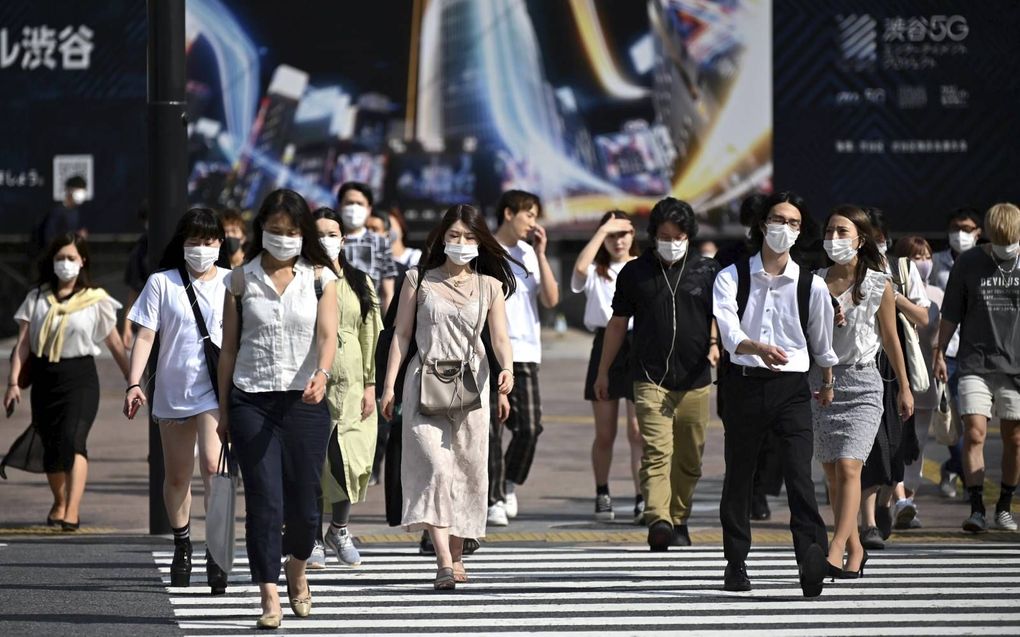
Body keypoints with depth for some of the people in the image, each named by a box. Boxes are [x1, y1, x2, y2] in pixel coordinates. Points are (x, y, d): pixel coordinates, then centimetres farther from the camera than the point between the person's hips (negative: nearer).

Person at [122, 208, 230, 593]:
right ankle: (182, 548, 31)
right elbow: (145, 335, 2)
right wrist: (134, 383, -8)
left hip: (217, 389, -2)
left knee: (213, 466, -20)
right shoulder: (162, 283, 4)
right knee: (177, 476, 12)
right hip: (172, 390, 2)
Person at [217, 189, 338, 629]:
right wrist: (223, 409, 7)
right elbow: (229, 348, 9)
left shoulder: (320, 278, 4)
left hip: (304, 400, 0)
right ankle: (269, 597, -8)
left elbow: (327, 334, -8)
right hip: (251, 400, 0)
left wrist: (322, 373, -28)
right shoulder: (241, 279, 6)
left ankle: (296, 569, 34)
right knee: (263, 499, -9)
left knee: (303, 501, 4)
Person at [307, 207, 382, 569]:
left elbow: (371, 336, 11)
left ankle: (340, 530, 20)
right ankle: (313, 538, 9)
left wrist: (371, 384, 3)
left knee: (350, 460, -2)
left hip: (350, 385, 2)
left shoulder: (359, 283, 11)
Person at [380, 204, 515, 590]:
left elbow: (500, 337, 1)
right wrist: (389, 385, 2)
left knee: (467, 470, 4)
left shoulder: (489, 286, 9)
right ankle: (444, 562, -23)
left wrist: (507, 369, -19)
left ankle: (456, 554, 18)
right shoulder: (419, 281, 6)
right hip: (425, 383, -2)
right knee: (434, 467, -15)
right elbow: (402, 334, 8)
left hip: (470, 383, 2)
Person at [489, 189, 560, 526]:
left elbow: (551, 299, 4)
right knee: (492, 428, -3)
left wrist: (540, 254, -1)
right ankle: (494, 500, 3)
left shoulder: (529, 254, 12)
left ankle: (510, 483, 20)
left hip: (525, 353, 4)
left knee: (529, 427, -4)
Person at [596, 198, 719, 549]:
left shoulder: (706, 271, 7)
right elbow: (618, 323, 14)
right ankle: (658, 521, -27)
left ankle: (679, 520, 23)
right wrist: (603, 372, 15)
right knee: (656, 452, -16)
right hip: (651, 378, -2)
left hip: (695, 380, 2)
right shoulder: (635, 272, 7)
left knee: (689, 459, 8)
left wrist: (715, 343, -8)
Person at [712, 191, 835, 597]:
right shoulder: (732, 278, -1)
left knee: (799, 476, -14)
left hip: (792, 388, -1)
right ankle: (736, 563, 21)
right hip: (744, 383, 1)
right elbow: (729, 333, -17)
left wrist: (827, 384, 30)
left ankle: (813, 563, -24)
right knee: (739, 475, 10)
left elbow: (822, 342, 18)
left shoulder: (811, 285, 2)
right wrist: (759, 349, -36)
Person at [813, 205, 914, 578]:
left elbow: (890, 339, 8)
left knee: (848, 466, -17)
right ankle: (855, 550, 21)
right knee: (832, 473, 7)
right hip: (819, 380, 4)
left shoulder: (879, 287, -1)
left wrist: (904, 388, 14)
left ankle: (836, 551, -24)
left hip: (861, 382, -4)